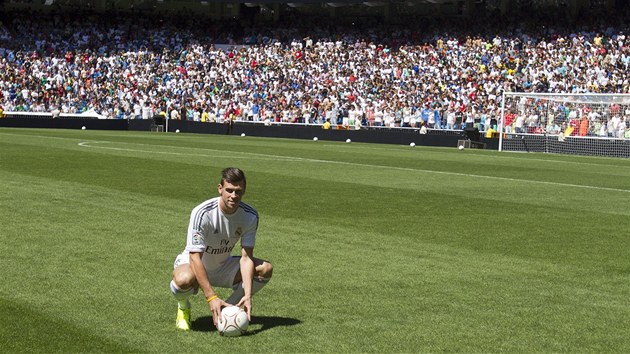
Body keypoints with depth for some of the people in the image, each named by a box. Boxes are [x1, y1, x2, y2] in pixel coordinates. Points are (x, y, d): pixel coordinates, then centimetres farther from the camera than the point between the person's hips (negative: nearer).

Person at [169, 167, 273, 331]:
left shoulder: (250, 215, -16)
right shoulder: (202, 213, -29)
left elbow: (246, 257, -17)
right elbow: (195, 257, -31)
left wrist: (248, 295, -31)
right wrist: (211, 297, -38)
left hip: (223, 266, 4)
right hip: (194, 263, -4)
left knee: (266, 269, -18)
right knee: (184, 280, -40)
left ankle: (229, 307, 1)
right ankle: (183, 307, -2)